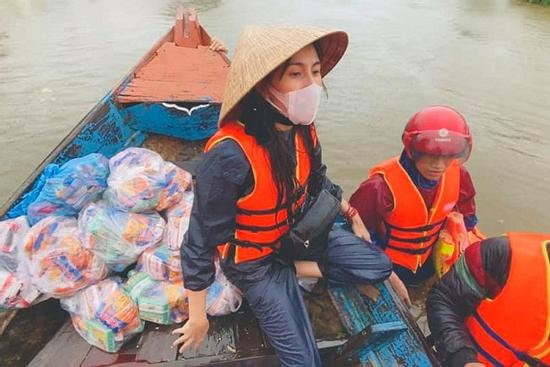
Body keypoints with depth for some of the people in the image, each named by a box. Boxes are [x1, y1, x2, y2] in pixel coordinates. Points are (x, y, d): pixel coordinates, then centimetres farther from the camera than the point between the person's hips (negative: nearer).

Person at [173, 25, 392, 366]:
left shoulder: (302, 130, -13)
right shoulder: (230, 155, -36)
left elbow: (319, 180, 11)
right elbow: (201, 241, -25)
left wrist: (353, 216, 13)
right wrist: (198, 316, -15)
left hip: (299, 232, 6)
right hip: (255, 260, -6)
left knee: (379, 265, 4)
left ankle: (296, 269, 6)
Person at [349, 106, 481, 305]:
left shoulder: (458, 176, -15)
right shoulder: (383, 186, -35)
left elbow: (466, 218, 6)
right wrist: (389, 278, -22)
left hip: (428, 265, 6)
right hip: (388, 269, -5)